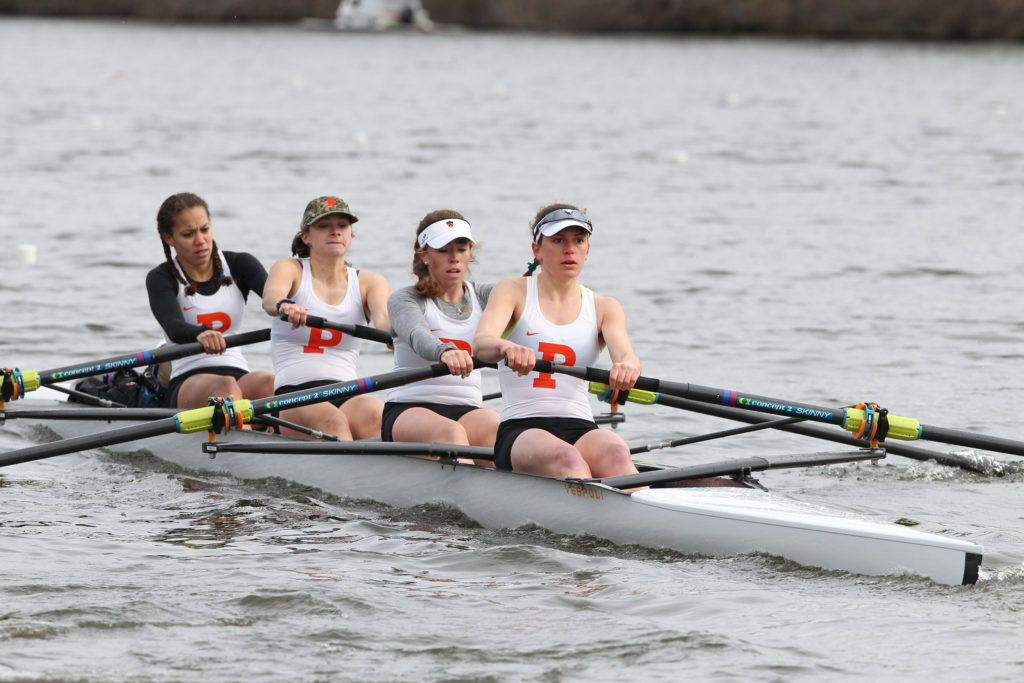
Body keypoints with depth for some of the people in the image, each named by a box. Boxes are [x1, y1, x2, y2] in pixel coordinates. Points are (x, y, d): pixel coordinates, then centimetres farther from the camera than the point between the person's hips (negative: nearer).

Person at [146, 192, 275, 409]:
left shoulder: (239, 265, 11)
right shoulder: (161, 279, 2)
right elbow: (174, 328, -18)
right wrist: (200, 334, -43)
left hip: (238, 373, 2)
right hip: (187, 382, -2)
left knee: (269, 383, -32)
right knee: (225, 385, -36)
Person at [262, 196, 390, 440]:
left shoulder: (369, 283, 17)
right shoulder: (290, 269, 10)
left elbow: (384, 319, -6)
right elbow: (270, 298, -14)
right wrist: (284, 305, -41)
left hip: (348, 397, 2)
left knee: (375, 413, -34)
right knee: (332, 421, -36)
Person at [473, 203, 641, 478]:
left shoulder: (604, 308, 16)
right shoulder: (513, 292, 9)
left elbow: (625, 353, -4)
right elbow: (481, 342, -11)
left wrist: (627, 365, -31)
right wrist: (506, 347, -37)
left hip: (581, 430, 2)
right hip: (521, 431, -2)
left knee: (615, 454, -34)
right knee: (566, 459, -38)